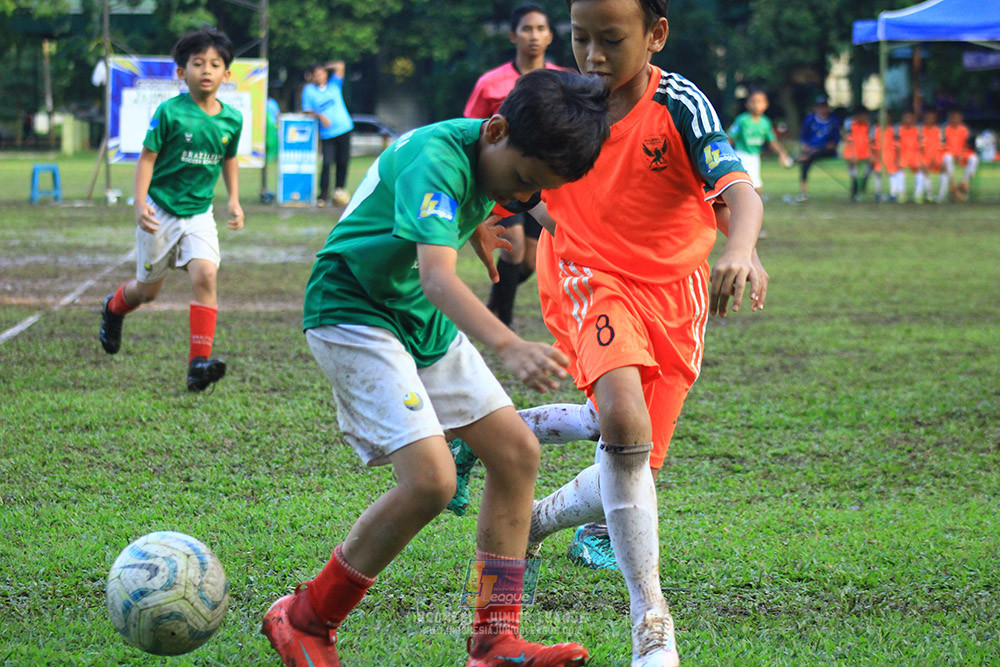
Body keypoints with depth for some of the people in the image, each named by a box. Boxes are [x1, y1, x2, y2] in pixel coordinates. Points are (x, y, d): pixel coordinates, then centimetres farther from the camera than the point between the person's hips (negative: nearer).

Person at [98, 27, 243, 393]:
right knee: (149, 288, 11)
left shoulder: (232, 119, -1)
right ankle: (114, 308, 48)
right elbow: (147, 157, -11)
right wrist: (140, 204, -20)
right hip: (161, 210, -2)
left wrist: (234, 200, 11)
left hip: (199, 213, 2)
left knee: (205, 275, -21)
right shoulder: (170, 112, -14)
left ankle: (199, 362, -20)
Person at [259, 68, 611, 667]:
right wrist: (510, 347, -57)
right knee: (431, 479, -21)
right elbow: (436, 277, -44)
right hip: (353, 314, -9)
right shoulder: (437, 160, -30)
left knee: (517, 453, 3)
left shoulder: (494, 158, -3)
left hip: (427, 323, 9)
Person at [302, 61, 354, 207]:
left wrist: (325, 67, 8)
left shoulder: (334, 85, 10)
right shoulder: (309, 90, 5)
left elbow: (340, 66, 4)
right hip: (327, 133, -2)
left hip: (343, 128, 2)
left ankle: (340, 190, 13)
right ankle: (323, 194, -9)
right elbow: (307, 110, 3)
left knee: (343, 161, 1)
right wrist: (319, 116, -13)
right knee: (327, 162, -13)